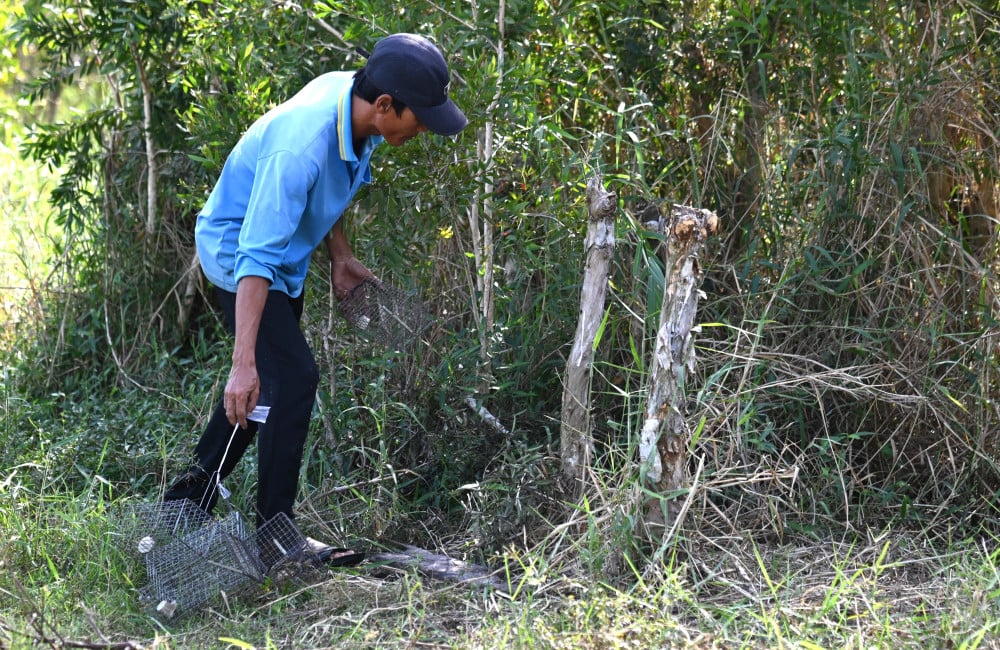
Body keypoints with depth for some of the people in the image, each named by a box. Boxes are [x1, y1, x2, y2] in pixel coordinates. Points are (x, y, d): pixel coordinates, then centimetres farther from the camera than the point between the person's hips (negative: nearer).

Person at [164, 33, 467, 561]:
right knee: (293, 378, -17)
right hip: (236, 251, -9)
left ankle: (194, 495, 33)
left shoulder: (349, 92, -13)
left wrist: (339, 255, 10)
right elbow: (257, 258, -42)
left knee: (275, 379, 18)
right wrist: (243, 363, -45)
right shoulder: (301, 147, -39)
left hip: (284, 250, 9)